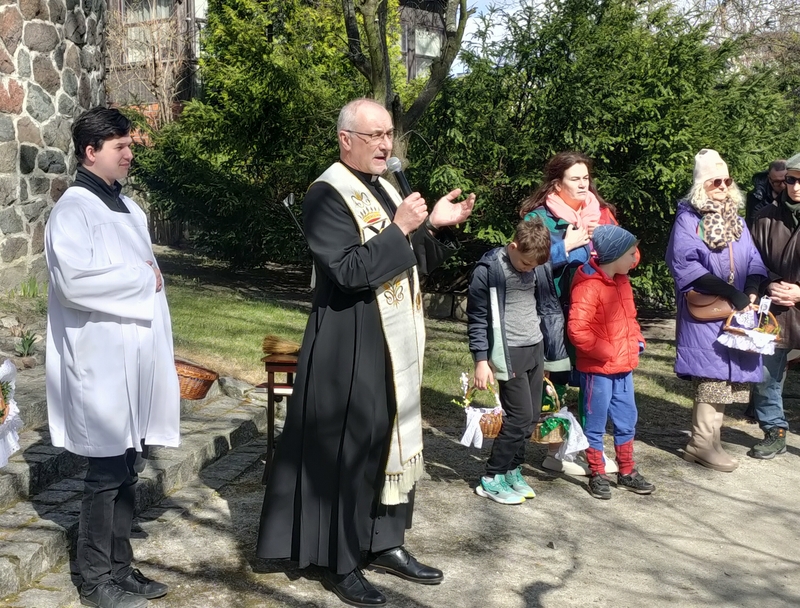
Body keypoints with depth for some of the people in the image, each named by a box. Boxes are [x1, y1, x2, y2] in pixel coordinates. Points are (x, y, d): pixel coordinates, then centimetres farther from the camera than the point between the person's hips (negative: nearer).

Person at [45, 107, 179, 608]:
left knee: (128, 470, 14)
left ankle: (120, 567, 26)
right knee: (107, 474, 2)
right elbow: (74, 279, -28)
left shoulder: (126, 207, 14)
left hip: (135, 359, 8)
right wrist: (143, 277, -16)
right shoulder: (74, 209, -12)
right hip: (102, 364, -8)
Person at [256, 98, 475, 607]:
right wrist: (399, 229, -23)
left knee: (393, 441, 15)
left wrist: (435, 227, 0)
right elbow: (349, 271, -24)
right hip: (352, 347, -8)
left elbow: (413, 262, 16)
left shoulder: (386, 189, 12)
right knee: (350, 449, 0)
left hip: (397, 342, 9)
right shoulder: (328, 195, -14)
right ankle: (341, 563, 14)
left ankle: (387, 543, 28)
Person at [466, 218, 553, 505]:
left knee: (532, 416, 8)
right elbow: (477, 318, -10)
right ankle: (492, 478, 5)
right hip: (510, 354, -7)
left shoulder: (531, 267, 6)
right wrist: (481, 360, -13)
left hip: (535, 349, 7)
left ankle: (512, 469, 22)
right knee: (520, 417, -7)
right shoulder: (488, 270, -14)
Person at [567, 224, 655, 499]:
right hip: (597, 370, -8)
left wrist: (637, 340, 6)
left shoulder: (622, 281, 10)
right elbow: (577, 329, -25)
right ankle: (598, 475, 17)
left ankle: (627, 472, 29)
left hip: (623, 367, 8)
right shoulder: (589, 286, -19)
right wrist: (603, 351, -19)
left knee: (627, 420, 16)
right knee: (596, 424, 5)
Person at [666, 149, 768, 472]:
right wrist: (729, 292, -20)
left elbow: (754, 261, 11)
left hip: (736, 311, 6)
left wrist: (751, 291, -10)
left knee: (725, 373, 5)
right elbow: (684, 263, -16)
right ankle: (704, 443, -3)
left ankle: (705, 439, 13)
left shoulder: (736, 219, 16)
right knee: (712, 372, -9)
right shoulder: (688, 218, -4)